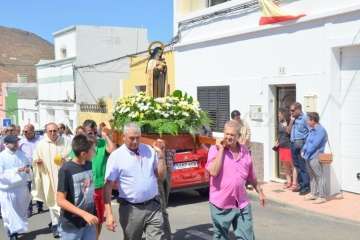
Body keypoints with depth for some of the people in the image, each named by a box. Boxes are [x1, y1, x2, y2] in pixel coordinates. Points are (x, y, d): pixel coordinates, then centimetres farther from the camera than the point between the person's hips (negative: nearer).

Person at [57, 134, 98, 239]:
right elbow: (60, 200, -18)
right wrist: (84, 214, -23)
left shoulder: (90, 165, 0)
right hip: (72, 225, -5)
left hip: (89, 222, 5)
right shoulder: (66, 170, -18)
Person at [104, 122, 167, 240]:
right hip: (131, 209, -2)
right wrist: (109, 213, -13)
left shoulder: (150, 151, 4)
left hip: (153, 207, 2)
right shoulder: (116, 156, -7)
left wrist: (160, 154, -4)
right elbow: (108, 185, -8)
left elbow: (161, 176, 8)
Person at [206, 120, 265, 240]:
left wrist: (260, 192, 22)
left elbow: (251, 176, 17)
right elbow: (213, 172, -23)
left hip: (242, 204, 3)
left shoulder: (244, 151, 5)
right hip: (221, 204, -3)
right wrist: (221, 149, -19)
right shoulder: (215, 149, -8)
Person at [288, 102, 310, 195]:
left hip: (301, 144, -8)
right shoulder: (293, 119, 15)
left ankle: (306, 187, 1)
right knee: (297, 166, 13)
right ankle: (301, 185, 23)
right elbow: (288, 131, 12)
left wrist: (303, 144, -18)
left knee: (303, 166, -6)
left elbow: (311, 132, -15)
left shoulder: (305, 118, -10)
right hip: (293, 144, 8)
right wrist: (291, 120, 1)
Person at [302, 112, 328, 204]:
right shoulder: (312, 130, 15)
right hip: (309, 157, 10)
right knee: (312, 176, 15)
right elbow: (307, 142, 20)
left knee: (319, 176, -4)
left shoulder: (320, 130, -13)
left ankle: (322, 196, 0)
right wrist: (304, 150, 5)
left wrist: (307, 152, -8)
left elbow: (315, 144, -18)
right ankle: (314, 194, 25)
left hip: (315, 157, -9)